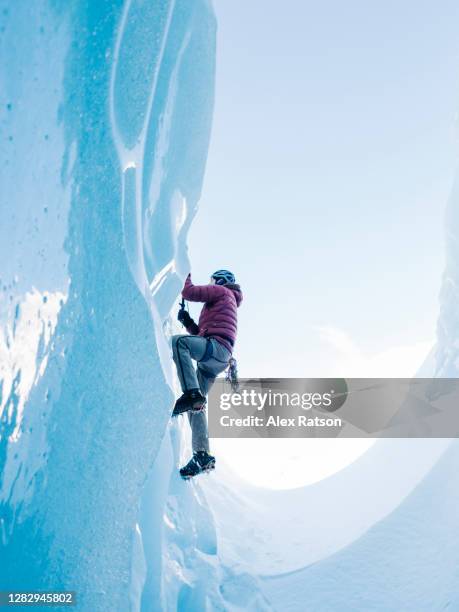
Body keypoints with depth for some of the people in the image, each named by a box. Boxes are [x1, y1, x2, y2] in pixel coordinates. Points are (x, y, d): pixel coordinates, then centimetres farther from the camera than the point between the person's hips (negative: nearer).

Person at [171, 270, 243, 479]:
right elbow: (202, 333, 35)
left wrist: (186, 277, 17)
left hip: (216, 346, -9)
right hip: (213, 361, 9)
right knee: (196, 405, 4)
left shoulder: (221, 291, 12)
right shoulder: (227, 303, 39)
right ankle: (202, 456, 0)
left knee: (177, 341, -30)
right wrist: (188, 322, 21)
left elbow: (189, 292, -1)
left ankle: (191, 393, -42)